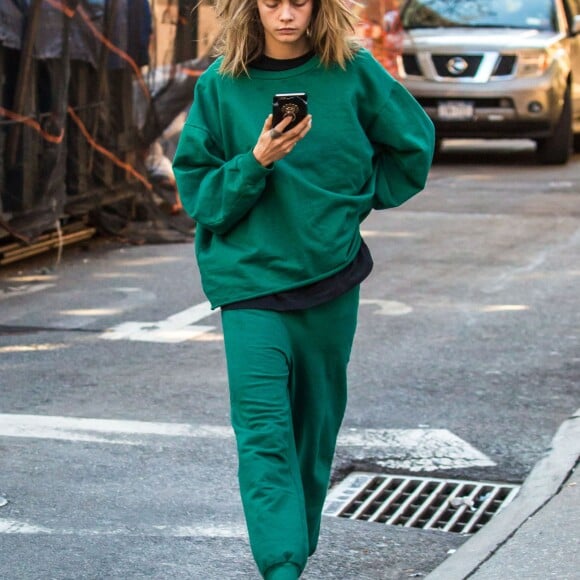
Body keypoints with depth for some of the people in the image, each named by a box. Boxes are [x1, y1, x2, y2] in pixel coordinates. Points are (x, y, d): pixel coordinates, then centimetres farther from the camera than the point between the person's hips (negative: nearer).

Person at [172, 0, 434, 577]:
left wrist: (351, 202, 7)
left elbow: (413, 144, 12)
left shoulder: (353, 72, -2)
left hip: (332, 273, 2)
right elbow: (197, 190, -3)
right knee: (264, 431, -13)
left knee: (316, 421, 13)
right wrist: (256, 162, -19)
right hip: (250, 276, -2)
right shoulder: (220, 86, -4)